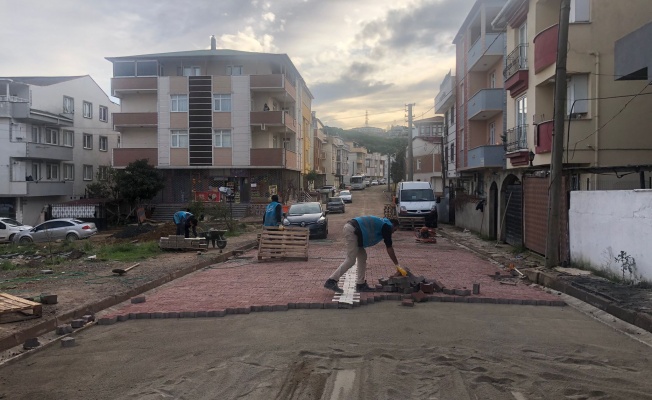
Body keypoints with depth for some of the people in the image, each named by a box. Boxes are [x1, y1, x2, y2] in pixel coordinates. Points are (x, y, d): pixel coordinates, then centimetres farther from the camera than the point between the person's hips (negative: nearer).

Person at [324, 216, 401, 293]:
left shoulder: (382, 222, 27)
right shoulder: (387, 226, 1)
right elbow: (389, 248, 1)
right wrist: (397, 265, 8)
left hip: (349, 228, 10)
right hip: (351, 230, -10)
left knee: (362, 257, 13)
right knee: (350, 260, -7)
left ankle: (361, 284, 17)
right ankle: (331, 282, -6)